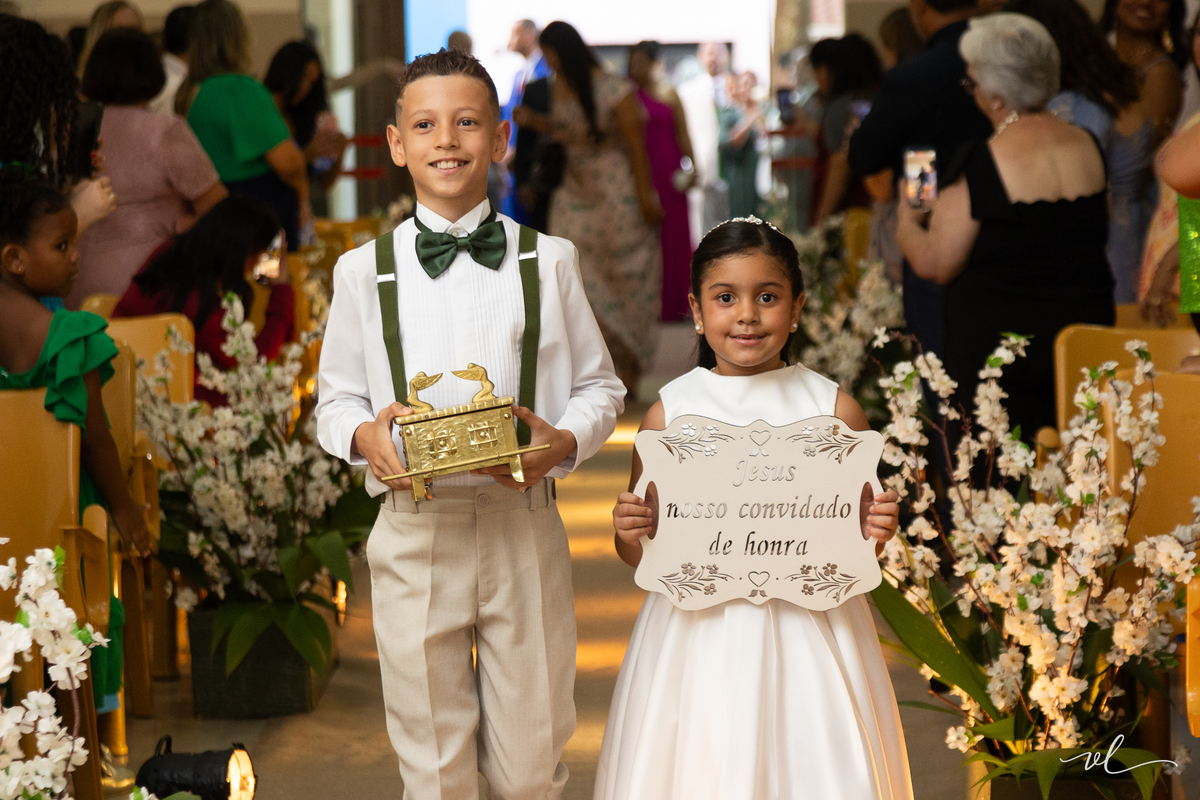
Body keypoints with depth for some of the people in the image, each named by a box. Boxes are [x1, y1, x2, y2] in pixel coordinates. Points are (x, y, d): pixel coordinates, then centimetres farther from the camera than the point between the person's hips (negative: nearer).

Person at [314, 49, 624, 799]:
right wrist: (363, 436, -12)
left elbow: (600, 386, 8)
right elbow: (336, 398, 10)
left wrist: (563, 442, -12)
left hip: (523, 522, 0)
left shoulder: (549, 261, 6)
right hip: (414, 533, 0)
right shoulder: (364, 271, 5)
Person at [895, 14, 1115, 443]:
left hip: (996, 339, -6)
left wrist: (906, 226, 8)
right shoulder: (1088, 147, 3)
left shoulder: (980, 164, -16)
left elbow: (935, 264, -12)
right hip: (1087, 325, 6)